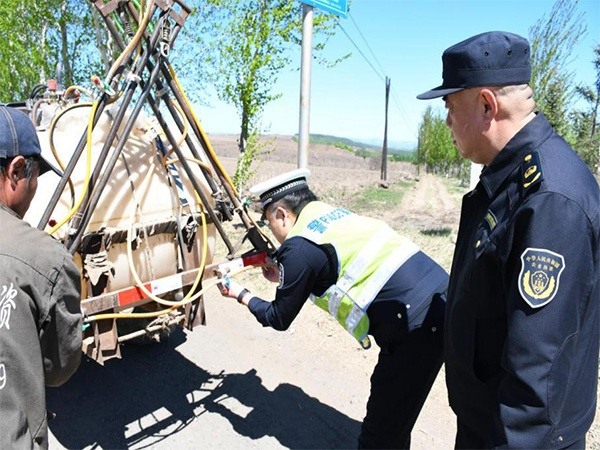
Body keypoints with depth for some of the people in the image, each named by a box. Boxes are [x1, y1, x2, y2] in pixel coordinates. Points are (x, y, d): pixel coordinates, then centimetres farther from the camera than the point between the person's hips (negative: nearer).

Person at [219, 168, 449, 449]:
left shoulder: (299, 247, -8)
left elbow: (279, 319, 7)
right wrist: (285, 278, 37)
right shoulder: (334, 215, 16)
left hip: (418, 325, -9)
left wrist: (241, 295, 22)